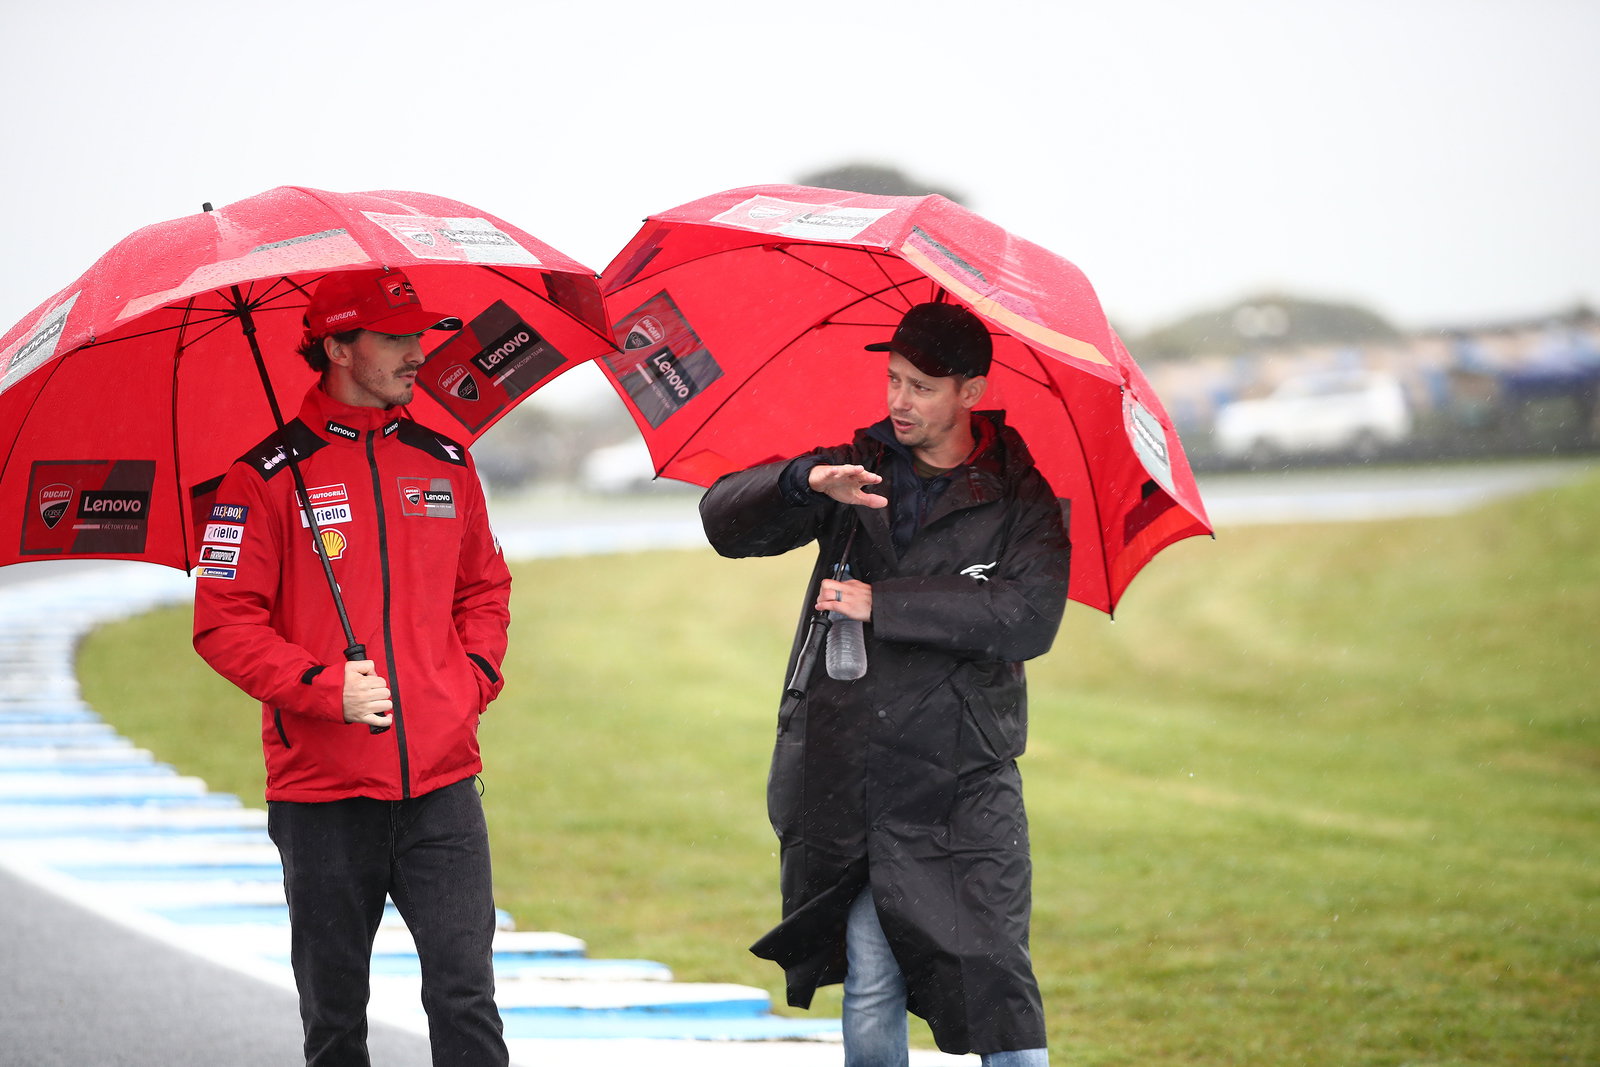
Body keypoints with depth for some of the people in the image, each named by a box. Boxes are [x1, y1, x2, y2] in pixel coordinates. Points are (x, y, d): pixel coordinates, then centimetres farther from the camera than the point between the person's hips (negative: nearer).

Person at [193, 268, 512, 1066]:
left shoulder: (446, 465, 12)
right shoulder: (269, 476, -4)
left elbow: (485, 590, 23)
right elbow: (223, 623, -6)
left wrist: (476, 674, 5)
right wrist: (326, 687, -16)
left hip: (442, 783, 3)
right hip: (323, 794, -3)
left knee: (465, 996, -5)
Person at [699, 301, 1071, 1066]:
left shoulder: (1019, 499, 1)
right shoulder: (856, 471, 9)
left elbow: (1031, 620, -14)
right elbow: (724, 521, 0)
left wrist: (883, 603, -15)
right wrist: (806, 482, -21)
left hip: (961, 782, -2)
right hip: (842, 785, 2)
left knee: (996, 985, -10)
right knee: (868, 991, 2)